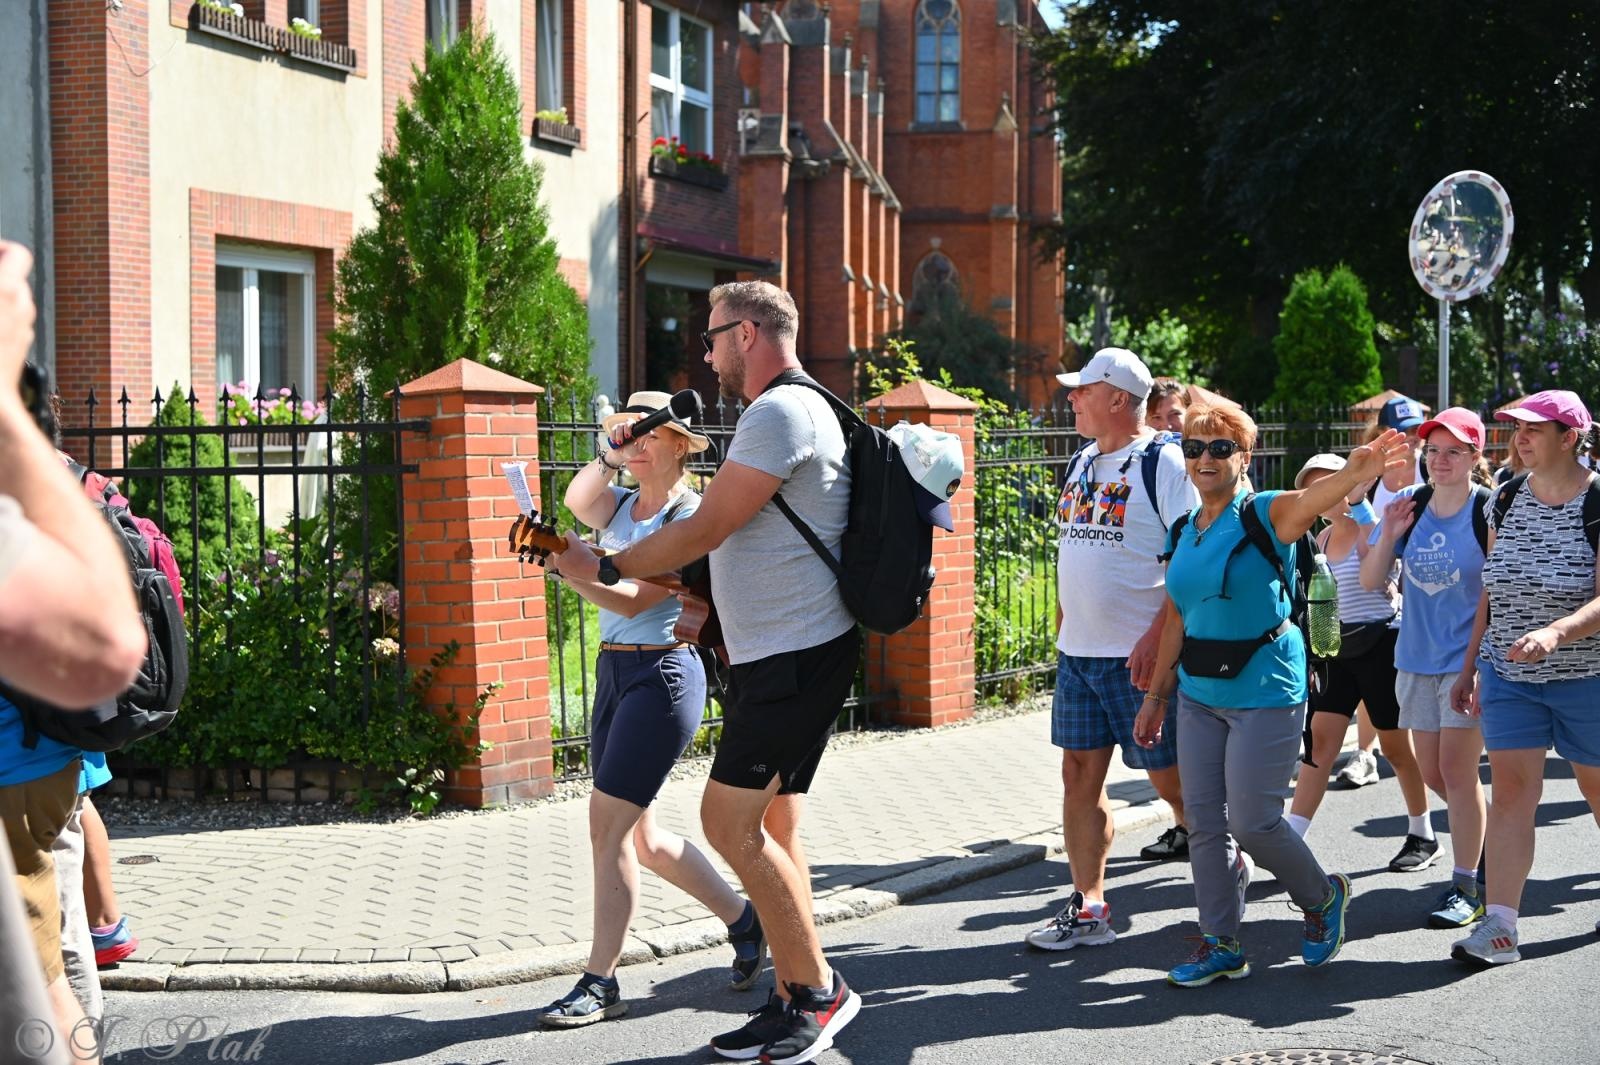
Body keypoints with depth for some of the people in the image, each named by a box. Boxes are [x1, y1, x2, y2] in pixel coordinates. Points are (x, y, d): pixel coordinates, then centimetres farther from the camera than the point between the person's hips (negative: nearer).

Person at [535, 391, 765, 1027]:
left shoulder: (690, 516, -9)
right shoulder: (622, 506, 13)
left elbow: (636, 600, -18)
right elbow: (578, 502, -9)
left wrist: (569, 572, -31)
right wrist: (611, 455, -14)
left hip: (662, 675, -9)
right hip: (613, 672, 9)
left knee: (609, 825, -10)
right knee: (639, 836, 12)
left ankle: (600, 985, -3)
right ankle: (744, 921, 29)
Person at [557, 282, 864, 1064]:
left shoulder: (781, 414, -14)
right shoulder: (788, 412, 20)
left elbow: (705, 529, -16)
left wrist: (602, 568, -6)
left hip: (793, 660, -11)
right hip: (780, 655, 11)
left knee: (730, 824, -10)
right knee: (769, 833, 11)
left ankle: (817, 990, -2)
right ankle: (795, 1000, 15)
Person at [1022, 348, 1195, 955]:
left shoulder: (1162, 462, -11)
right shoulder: (1082, 464, 14)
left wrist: (1157, 636, -24)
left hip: (1140, 655, -8)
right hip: (1077, 653, 8)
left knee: (1171, 777, 1)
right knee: (1080, 775, 6)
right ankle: (1088, 911, 11)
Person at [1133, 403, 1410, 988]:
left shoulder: (1266, 515, -11)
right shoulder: (1181, 533, 8)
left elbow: (1312, 498, -34)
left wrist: (1356, 472, -56)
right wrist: (1157, 694, 17)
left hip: (1265, 692, -6)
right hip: (1199, 693, 6)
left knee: (1252, 821, -4)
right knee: (1203, 819, 6)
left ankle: (1323, 895, 25)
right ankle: (1221, 945, 18)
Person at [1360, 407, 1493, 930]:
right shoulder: (1409, 507, 3)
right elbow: (1370, 581, 3)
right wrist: (1389, 534, -13)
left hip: (1469, 658, -5)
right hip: (1417, 658, 6)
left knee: (1456, 769, -8)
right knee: (1433, 773, 11)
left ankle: (1466, 886, 0)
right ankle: (1487, 837, 34)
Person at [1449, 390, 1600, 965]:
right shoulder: (1506, 499, 3)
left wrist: (1554, 633, -37)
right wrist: (1470, 665, 11)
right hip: (1509, 674, 4)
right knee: (1511, 787, -5)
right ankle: (1499, 926, -9)